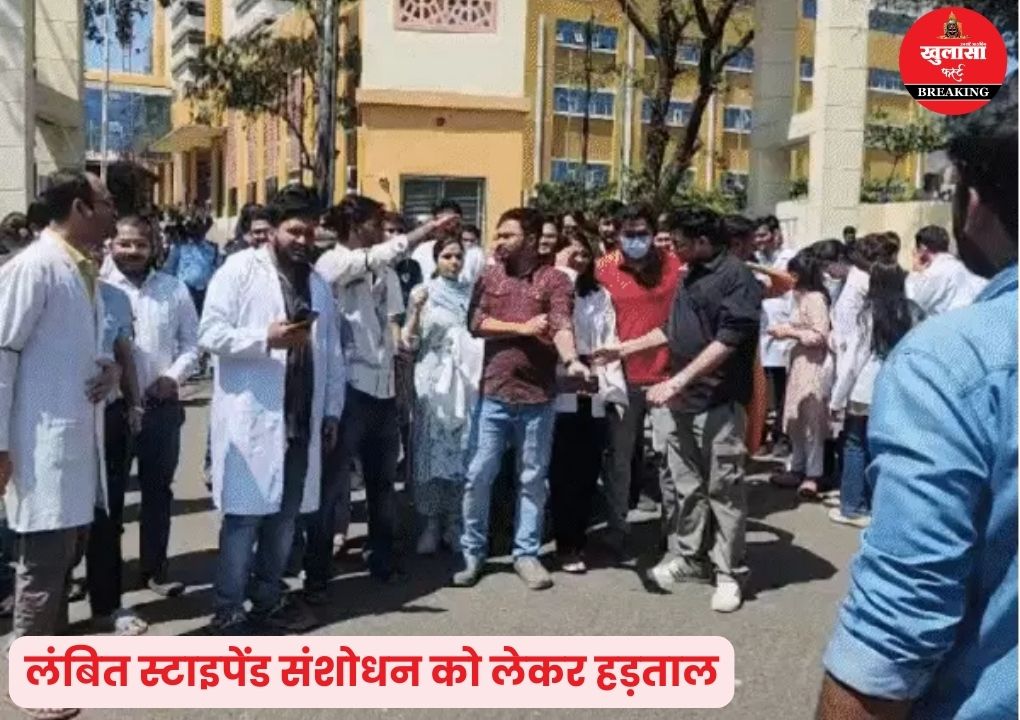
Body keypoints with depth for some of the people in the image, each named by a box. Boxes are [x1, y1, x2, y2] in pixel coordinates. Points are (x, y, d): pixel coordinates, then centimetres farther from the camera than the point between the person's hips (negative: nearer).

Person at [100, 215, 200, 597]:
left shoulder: (174, 289, 5)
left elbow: (191, 343, 6)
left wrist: (174, 375, -9)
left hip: (161, 406, 2)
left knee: (158, 489, 11)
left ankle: (154, 568, 24)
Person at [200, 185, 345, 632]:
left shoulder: (316, 282, 16)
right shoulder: (240, 269, -2)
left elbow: (331, 352, 15)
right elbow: (210, 333, -10)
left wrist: (332, 410, 11)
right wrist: (265, 338, -22)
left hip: (301, 419, 6)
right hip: (251, 417, -6)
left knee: (285, 516, 11)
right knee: (244, 515, -2)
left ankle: (268, 599, 24)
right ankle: (228, 609, 9)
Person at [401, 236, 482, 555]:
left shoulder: (472, 292, 9)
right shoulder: (422, 292, 3)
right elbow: (410, 343, -1)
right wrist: (416, 310, -16)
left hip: (467, 381, 2)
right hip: (433, 380, -2)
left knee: (463, 451, 3)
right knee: (432, 449, 1)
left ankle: (455, 524, 12)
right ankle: (430, 525, 9)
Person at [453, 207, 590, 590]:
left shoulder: (554, 280, -4)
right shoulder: (489, 276, 6)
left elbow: (562, 327, -19)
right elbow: (475, 322, -4)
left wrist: (571, 360, -39)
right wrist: (522, 329, -12)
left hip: (538, 395, -2)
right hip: (493, 392, 2)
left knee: (532, 478, 9)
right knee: (478, 475, 5)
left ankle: (526, 553, 23)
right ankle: (472, 551, 20)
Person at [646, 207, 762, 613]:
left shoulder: (737, 277, -11)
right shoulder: (692, 276, 15)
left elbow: (727, 340, -20)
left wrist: (678, 381, -23)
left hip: (719, 401, -8)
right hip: (685, 398, 8)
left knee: (723, 488, 1)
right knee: (688, 483, 15)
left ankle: (729, 572, 12)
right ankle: (690, 556, 29)